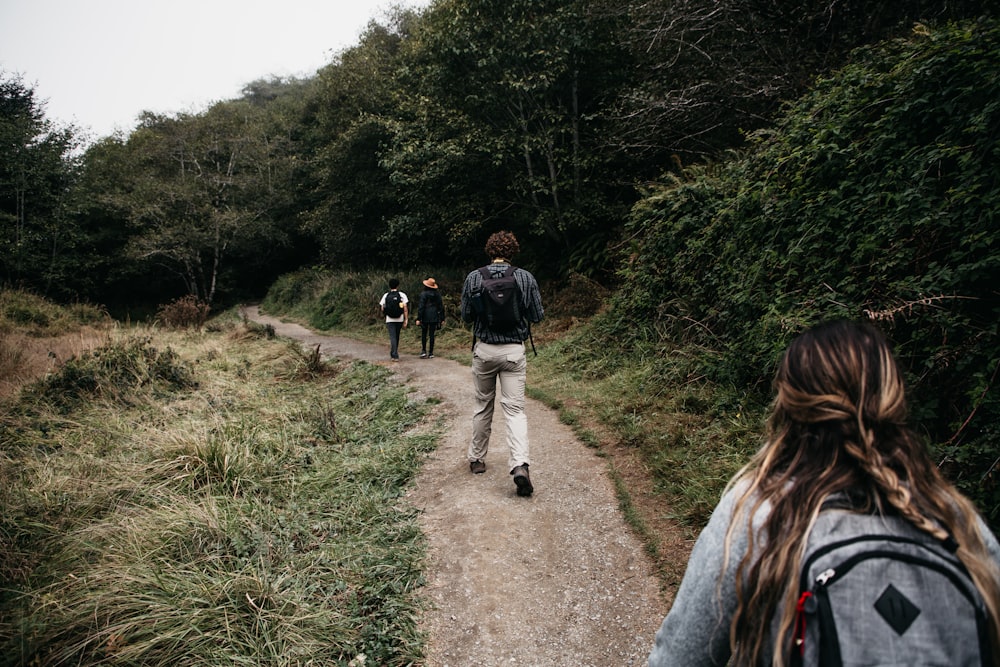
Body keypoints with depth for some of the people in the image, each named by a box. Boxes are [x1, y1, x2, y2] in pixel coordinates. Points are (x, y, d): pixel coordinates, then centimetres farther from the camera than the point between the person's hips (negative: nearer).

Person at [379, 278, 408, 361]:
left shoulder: (386, 296, 3)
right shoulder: (402, 295, -1)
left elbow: (382, 309, 2)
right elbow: (405, 307, -9)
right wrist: (406, 320, -7)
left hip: (389, 319, -1)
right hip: (399, 319, 1)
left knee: (392, 337, -3)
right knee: (396, 336, 15)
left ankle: (394, 355, -14)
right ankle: (393, 354, 26)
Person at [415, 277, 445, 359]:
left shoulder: (423, 294, -8)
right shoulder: (437, 294, 4)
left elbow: (421, 307, -11)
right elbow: (441, 306, 8)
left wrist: (418, 318, -10)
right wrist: (442, 318, 14)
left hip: (425, 317, -3)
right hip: (434, 317, 3)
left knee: (424, 334, 9)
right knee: (431, 334, 6)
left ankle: (423, 351, 3)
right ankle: (431, 353, 6)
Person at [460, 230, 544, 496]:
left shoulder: (473, 278, -3)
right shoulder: (525, 278, -5)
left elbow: (466, 315, 1)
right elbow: (537, 316, -2)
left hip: (484, 350, 1)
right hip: (514, 351, -1)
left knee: (483, 406, 17)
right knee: (515, 409, 1)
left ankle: (477, 459, 28)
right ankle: (520, 464, -16)